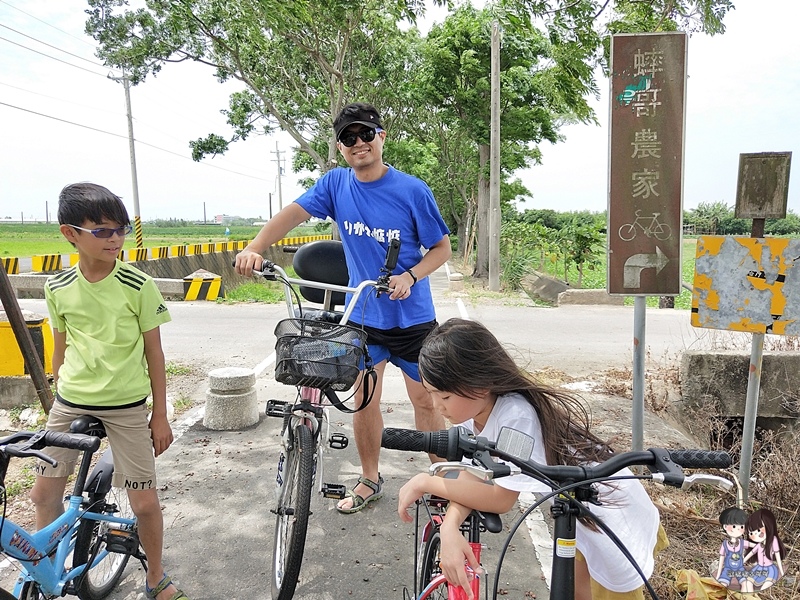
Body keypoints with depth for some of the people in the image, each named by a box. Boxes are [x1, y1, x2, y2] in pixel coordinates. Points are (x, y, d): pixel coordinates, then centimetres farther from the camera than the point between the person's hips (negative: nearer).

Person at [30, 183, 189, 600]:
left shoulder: (139, 286, -12)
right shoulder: (58, 288, -2)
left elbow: (154, 353, -6)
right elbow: (60, 349, 9)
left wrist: (160, 415, -3)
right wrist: (56, 404, 14)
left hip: (126, 406, -3)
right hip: (71, 402, 3)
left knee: (144, 502, 2)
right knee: (43, 493, 11)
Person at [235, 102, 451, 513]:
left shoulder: (412, 190, -11)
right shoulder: (336, 184, -2)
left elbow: (442, 248, -5)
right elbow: (292, 214, -10)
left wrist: (410, 277, -23)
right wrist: (254, 249, -26)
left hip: (411, 316, -2)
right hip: (362, 316, 3)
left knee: (425, 401, 8)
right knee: (364, 400, 12)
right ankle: (370, 480, 32)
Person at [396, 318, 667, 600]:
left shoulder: (515, 417, -36)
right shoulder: (475, 408, -12)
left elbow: (500, 499, -28)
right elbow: (469, 477, -15)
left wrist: (425, 482, -23)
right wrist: (449, 528, -33)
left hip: (615, 519, -8)